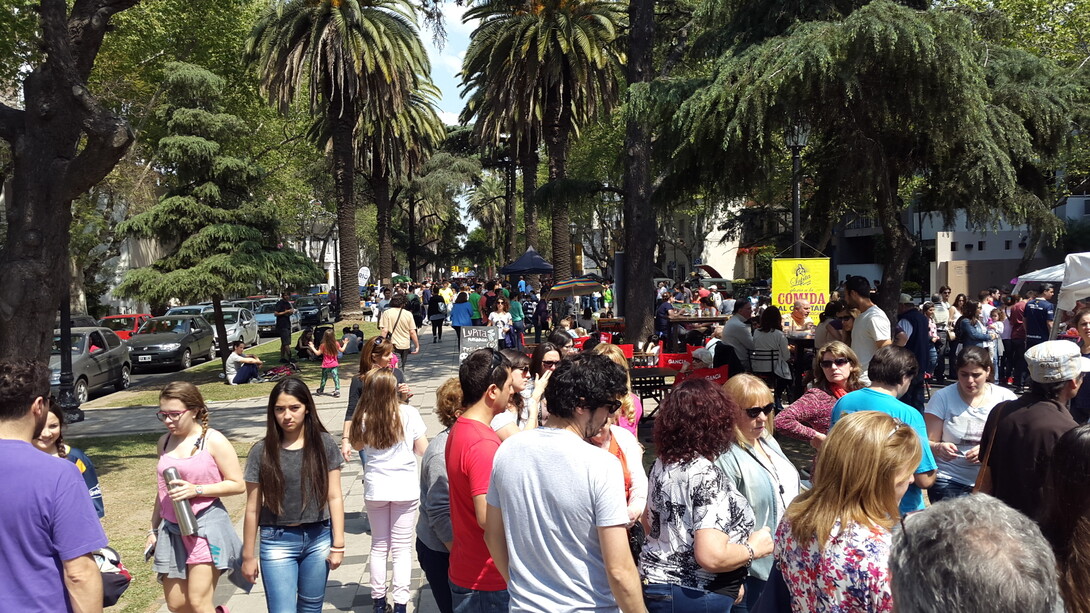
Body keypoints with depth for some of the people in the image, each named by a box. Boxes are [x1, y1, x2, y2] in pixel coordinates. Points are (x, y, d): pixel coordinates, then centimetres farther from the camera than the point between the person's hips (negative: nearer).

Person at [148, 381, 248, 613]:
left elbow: (238, 484, -10)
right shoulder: (164, 442, 8)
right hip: (172, 529, 6)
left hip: (206, 526, -6)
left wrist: (196, 490, -19)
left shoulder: (213, 441, -9)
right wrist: (154, 528, 21)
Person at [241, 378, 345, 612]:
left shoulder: (324, 444, -3)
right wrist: (248, 555, 3)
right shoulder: (262, 451, -6)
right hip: (277, 542, -1)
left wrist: (338, 543, -2)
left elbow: (334, 497, 0)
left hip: (318, 540, 2)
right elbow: (253, 508, -1)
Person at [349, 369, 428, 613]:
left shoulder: (364, 417, -7)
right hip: (406, 488, -2)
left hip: (375, 489, 2)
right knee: (402, 548, 8)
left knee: (379, 546, 17)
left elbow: (356, 445, 12)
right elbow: (423, 450, -6)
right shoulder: (408, 413, -12)